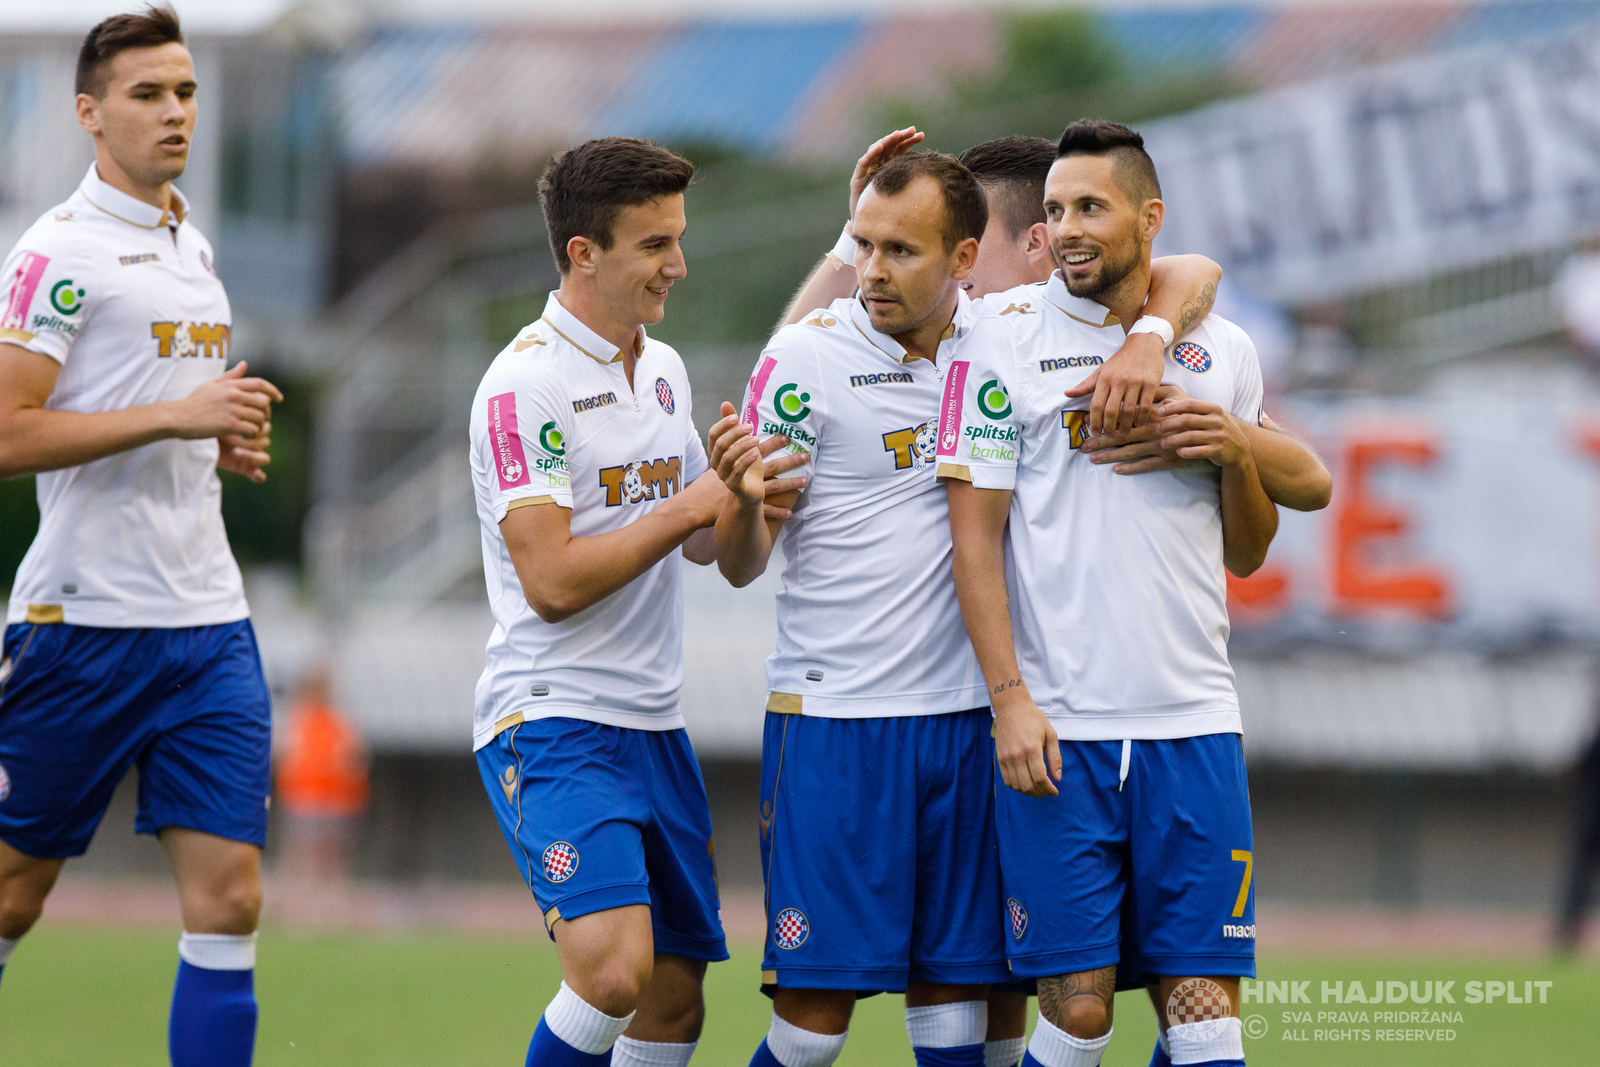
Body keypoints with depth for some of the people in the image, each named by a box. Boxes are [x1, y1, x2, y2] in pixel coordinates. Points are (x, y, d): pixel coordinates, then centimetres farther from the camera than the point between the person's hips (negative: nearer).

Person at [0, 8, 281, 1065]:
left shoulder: (192, 245, 17)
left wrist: (224, 442, 9)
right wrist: (177, 416, -20)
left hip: (208, 621, 6)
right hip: (85, 617, -6)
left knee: (227, 900, -4)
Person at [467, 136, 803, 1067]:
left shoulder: (665, 369, 13)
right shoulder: (526, 383, -12)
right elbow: (551, 581, -18)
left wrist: (736, 500, 0)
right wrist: (692, 503, -16)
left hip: (655, 726, 8)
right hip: (552, 718, -8)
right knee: (614, 969, -24)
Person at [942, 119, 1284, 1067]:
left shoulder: (1223, 353, 11)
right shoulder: (1006, 342, 2)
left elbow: (1248, 554, 16)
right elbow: (975, 533, -1)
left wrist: (1239, 455, -3)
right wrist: (1011, 699, -10)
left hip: (1194, 724, 3)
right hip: (1058, 728, -2)